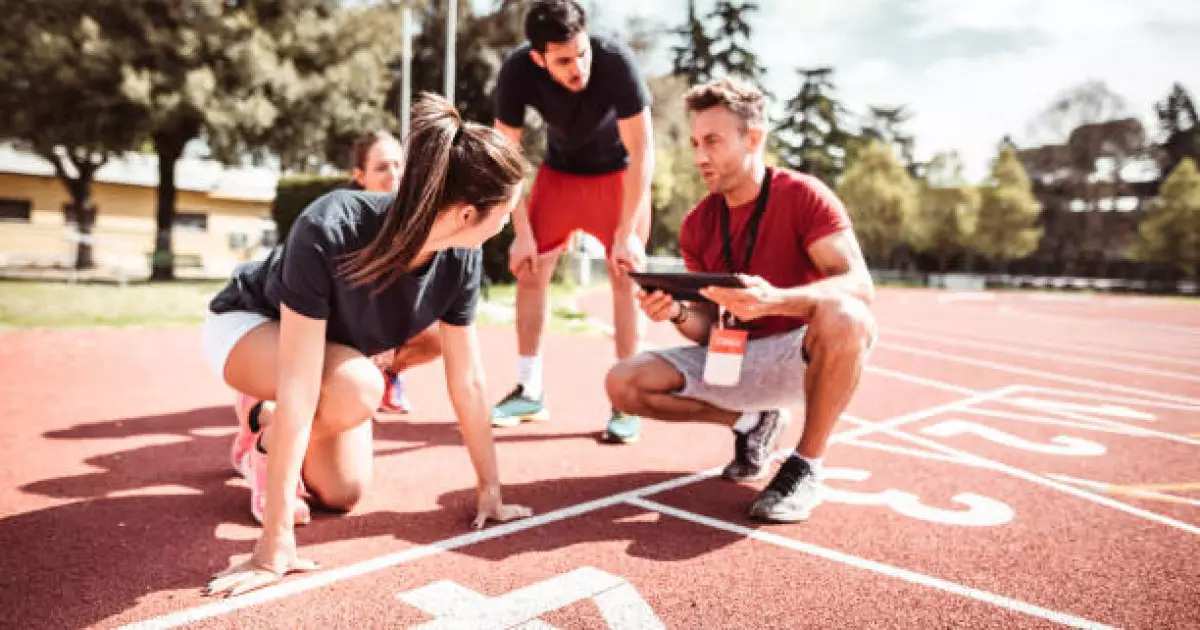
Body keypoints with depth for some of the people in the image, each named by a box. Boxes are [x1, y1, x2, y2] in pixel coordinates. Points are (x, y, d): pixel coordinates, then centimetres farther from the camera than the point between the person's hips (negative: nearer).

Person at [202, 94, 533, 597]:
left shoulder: (460, 260, -23)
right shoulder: (329, 231, -42)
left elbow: (467, 381, -14)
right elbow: (298, 388, -43)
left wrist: (490, 491, -8)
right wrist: (275, 542, -40)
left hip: (334, 348, 5)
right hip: (246, 323, -5)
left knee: (343, 494, 1)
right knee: (356, 387, -35)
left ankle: (265, 421, 28)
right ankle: (262, 432, -2)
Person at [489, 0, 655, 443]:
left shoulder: (615, 62, -34)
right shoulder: (516, 71, -26)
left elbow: (642, 152, -27)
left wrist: (627, 233, -26)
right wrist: (522, 232, -16)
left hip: (619, 172, -3)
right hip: (559, 170, 3)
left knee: (625, 276, -10)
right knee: (529, 270, -1)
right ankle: (529, 392, 10)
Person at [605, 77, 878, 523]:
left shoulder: (802, 195, -14)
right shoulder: (697, 225, 1)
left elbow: (859, 285, -27)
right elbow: (709, 328, 3)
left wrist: (773, 300, -44)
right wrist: (679, 314, -22)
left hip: (800, 355, -4)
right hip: (734, 359, 5)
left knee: (844, 316, -39)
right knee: (624, 384, -12)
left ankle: (807, 465, -17)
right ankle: (752, 423, 9)